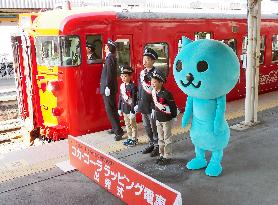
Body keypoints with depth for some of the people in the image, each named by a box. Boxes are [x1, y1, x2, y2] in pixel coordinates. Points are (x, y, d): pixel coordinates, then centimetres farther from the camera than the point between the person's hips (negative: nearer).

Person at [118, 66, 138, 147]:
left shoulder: (132, 86, -18)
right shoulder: (122, 86, 4)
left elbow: (134, 100, -18)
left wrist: (133, 111, -19)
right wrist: (119, 108, 13)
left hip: (130, 109, -7)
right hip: (124, 109, 7)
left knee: (132, 124, 7)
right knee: (127, 124, 17)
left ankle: (134, 139, 20)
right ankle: (129, 138, 31)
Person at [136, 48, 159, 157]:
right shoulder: (142, 72, 10)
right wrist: (139, 103, 16)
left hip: (152, 106, -7)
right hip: (143, 106, 7)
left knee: (154, 127, 3)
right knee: (147, 127, 17)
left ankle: (157, 146, 17)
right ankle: (151, 144, 31)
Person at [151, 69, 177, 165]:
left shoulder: (166, 94, -22)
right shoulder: (153, 92, -2)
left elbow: (173, 105, -17)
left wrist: (174, 117, -11)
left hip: (167, 119, -7)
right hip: (158, 119, 7)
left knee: (167, 139, 4)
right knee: (160, 138, 16)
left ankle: (167, 157, 15)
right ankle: (162, 155, 28)